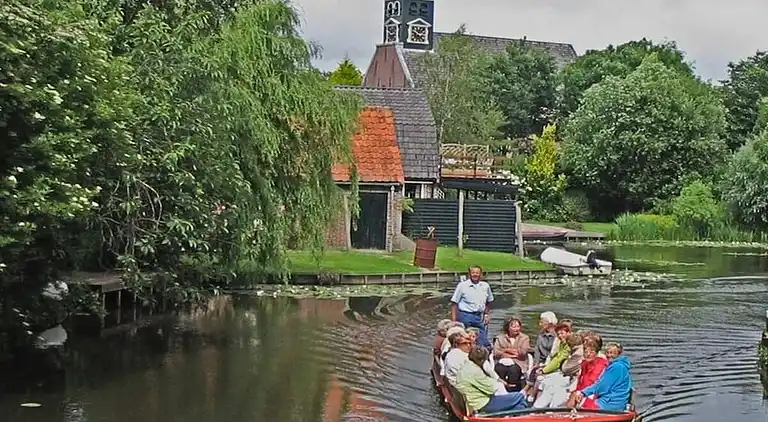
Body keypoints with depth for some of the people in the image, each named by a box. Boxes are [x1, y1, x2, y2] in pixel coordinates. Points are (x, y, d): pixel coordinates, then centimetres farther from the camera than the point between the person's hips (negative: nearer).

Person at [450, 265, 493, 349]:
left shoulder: (485, 286, 6)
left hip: (479, 317, 4)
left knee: (484, 344, 2)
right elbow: (454, 303, -4)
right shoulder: (462, 285, -5)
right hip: (465, 316, -3)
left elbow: (488, 302, 21)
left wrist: (487, 315, 11)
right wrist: (454, 320, -9)